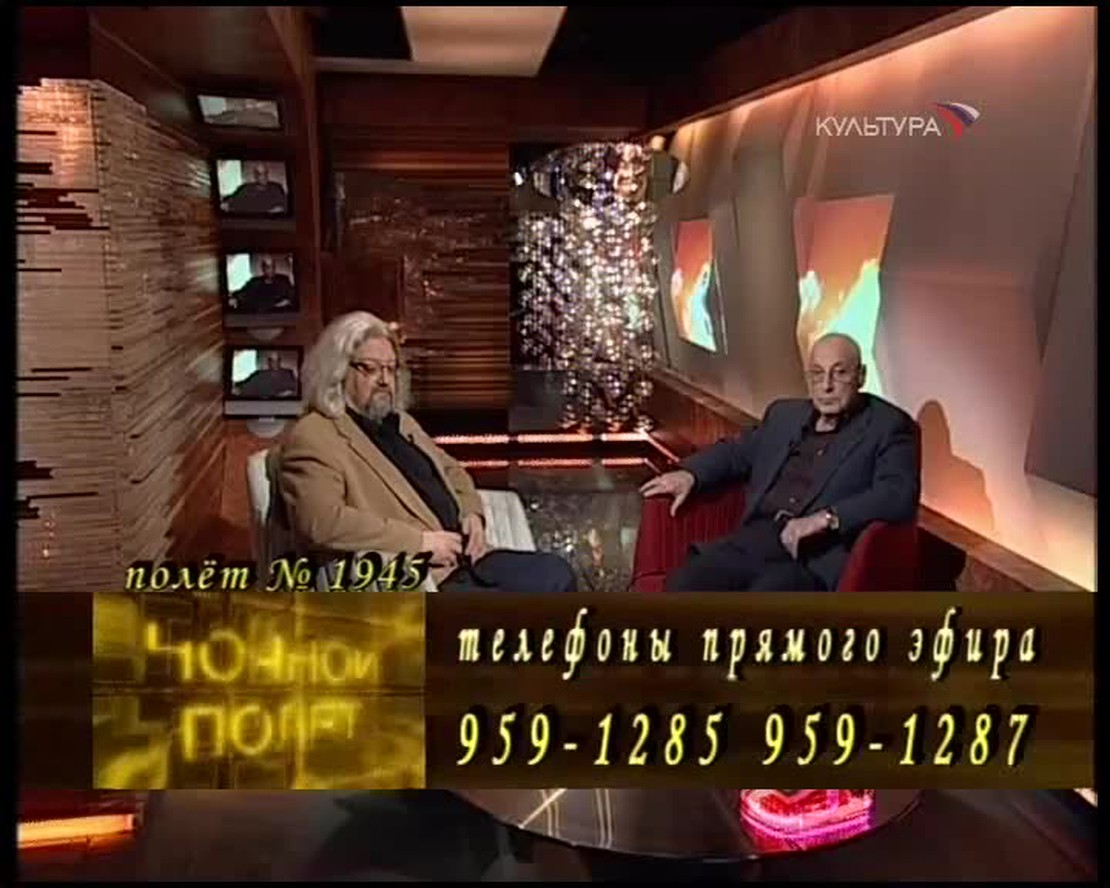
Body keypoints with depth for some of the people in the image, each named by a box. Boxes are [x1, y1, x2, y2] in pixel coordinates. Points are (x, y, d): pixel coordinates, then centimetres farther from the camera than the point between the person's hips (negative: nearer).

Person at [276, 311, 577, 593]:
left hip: (466, 559, 9)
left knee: (556, 574, -6)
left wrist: (471, 514, 10)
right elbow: (322, 523, -22)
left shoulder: (400, 422, 22)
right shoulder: (311, 439, -6)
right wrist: (420, 542, -20)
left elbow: (452, 471, 34)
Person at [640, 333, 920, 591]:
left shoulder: (889, 426, 4)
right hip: (757, 540, 6)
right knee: (683, 585, -21)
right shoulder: (785, 414, 23)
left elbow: (899, 496, -10)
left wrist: (825, 518, -23)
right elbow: (738, 451, 34)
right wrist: (689, 474, 13)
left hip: (820, 559, -6)